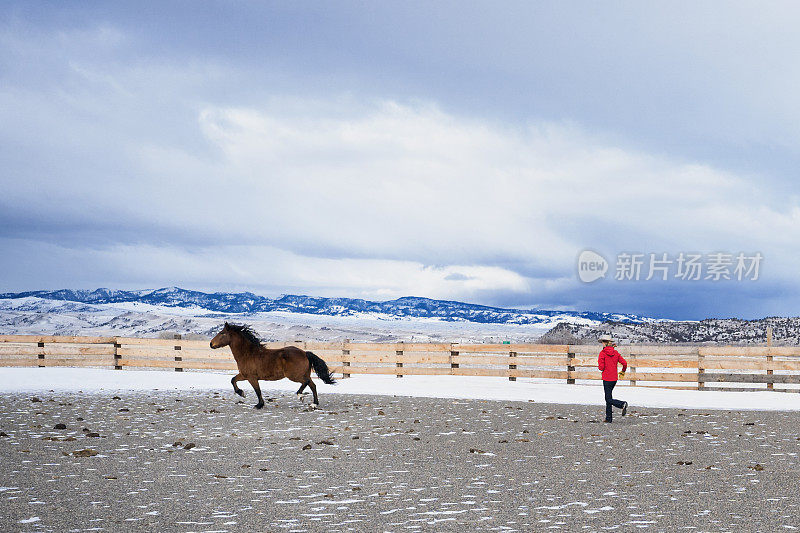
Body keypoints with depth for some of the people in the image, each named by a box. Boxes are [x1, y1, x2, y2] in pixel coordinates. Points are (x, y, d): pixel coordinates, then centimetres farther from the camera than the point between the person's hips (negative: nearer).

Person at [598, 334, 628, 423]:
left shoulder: (603, 353, -11)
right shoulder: (615, 352, 5)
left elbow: (601, 367, -15)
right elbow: (624, 363, 2)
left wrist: (600, 367, 9)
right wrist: (622, 372, 19)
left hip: (607, 378, -7)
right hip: (615, 378, 7)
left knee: (609, 399, -3)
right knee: (608, 397, 16)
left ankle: (622, 404, -27)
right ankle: (608, 418, 16)